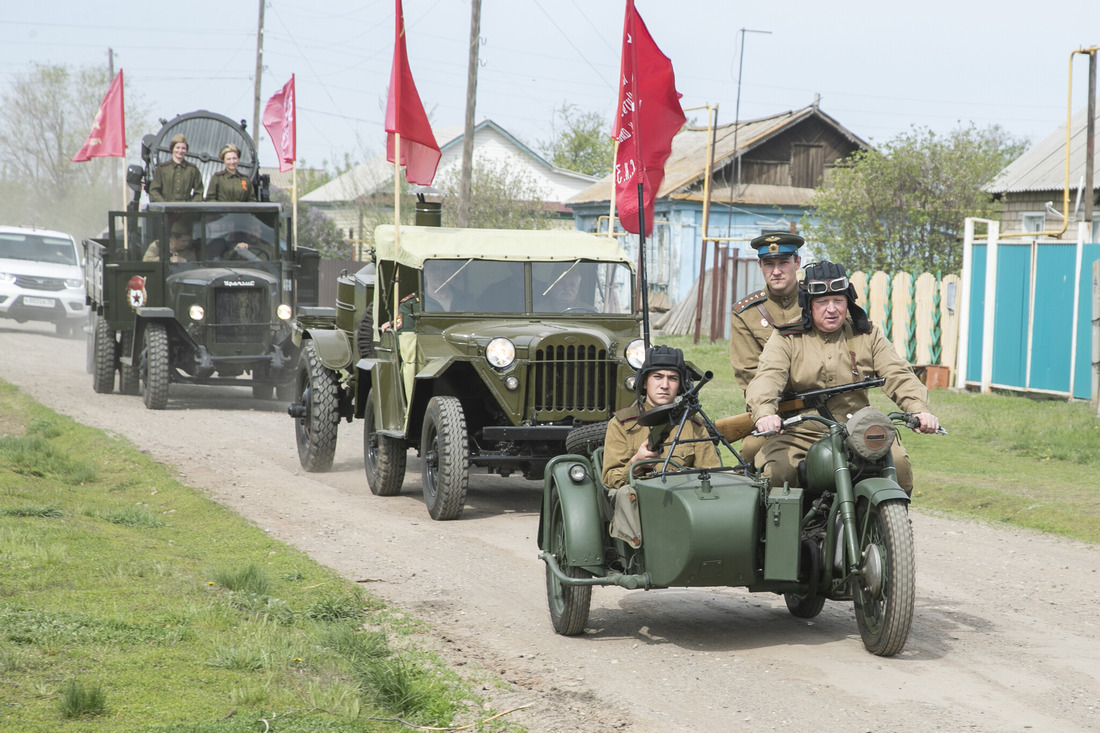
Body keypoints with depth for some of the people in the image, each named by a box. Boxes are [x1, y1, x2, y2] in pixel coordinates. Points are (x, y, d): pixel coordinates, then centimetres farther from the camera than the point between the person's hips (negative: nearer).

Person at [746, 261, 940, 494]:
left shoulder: (868, 336, 12)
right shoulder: (786, 339, 4)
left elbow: (897, 375, 2)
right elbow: (767, 377, -13)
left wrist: (919, 410, -20)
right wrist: (764, 413, -36)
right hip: (798, 434, -2)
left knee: (898, 465, -24)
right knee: (777, 473, -29)